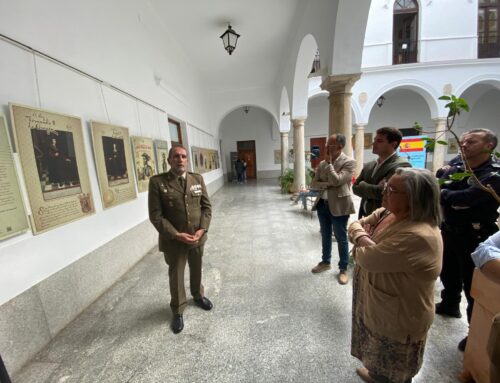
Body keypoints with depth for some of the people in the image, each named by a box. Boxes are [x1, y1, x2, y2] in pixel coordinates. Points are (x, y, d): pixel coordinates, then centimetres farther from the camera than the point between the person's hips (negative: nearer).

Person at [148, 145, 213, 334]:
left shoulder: (198, 179, -1)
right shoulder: (157, 182, -12)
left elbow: (206, 206, 0)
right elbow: (156, 215, -14)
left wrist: (202, 229, -13)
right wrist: (177, 235, -19)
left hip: (197, 236, 3)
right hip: (174, 239, -3)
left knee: (197, 269, 23)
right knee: (176, 275, 15)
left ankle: (198, 294, 52)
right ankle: (178, 310, 40)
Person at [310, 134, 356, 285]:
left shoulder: (349, 162, -11)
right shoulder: (322, 163, 7)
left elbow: (336, 181, -23)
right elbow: (314, 184, 4)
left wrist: (329, 163, -14)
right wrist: (327, 184, -14)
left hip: (338, 206, -6)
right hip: (322, 204, 6)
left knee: (341, 239, 8)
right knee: (325, 236, 19)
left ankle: (343, 269, 26)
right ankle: (325, 262, 38)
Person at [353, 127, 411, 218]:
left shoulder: (402, 166, -15)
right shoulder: (369, 166, 8)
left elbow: (380, 191, -25)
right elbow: (355, 188, 4)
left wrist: (362, 185, -9)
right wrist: (371, 191, -13)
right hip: (366, 217, 7)